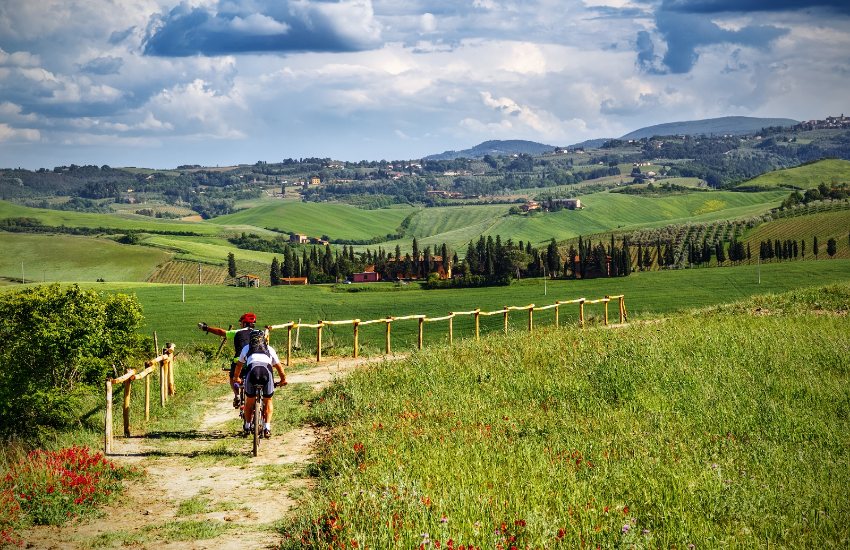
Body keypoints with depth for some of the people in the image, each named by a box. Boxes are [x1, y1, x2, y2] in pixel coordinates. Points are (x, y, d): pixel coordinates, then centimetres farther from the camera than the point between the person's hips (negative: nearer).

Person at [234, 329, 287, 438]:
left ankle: (247, 425, 32)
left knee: (249, 401, 22)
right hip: (267, 370, 0)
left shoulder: (246, 348, 33)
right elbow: (278, 366, 40)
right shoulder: (270, 349, 32)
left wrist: (237, 378, 63)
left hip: (252, 369, 0)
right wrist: (283, 379, 55)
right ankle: (267, 427, 8)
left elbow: (239, 365, 47)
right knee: (268, 401, 18)